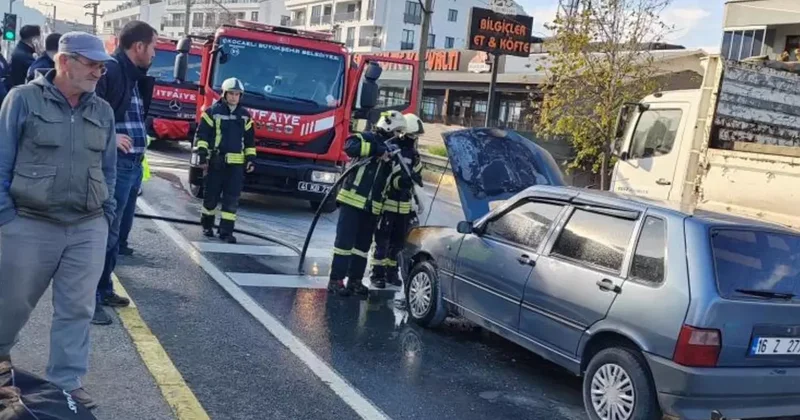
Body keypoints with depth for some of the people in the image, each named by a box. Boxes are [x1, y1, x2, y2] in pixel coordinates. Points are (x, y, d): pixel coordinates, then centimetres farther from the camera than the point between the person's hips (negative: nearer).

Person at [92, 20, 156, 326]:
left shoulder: (135, 76, 16)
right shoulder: (109, 70, -12)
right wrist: (109, 136, -26)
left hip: (134, 163, 10)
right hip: (114, 163, -10)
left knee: (118, 231, 17)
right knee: (106, 231, -6)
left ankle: (104, 289, 29)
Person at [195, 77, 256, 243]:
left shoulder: (245, 115, 12)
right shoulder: (212, 112, 0)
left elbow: (250, 139, 17)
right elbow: (201, 134, -1)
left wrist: (250, 158, 10)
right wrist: (202, 151, -11)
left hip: (237, 163, 3)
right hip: (216, 161, -3)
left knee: (232, 198, -2)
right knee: (212, 195, 5)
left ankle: (226, 231, 1)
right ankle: (207, 225, 24)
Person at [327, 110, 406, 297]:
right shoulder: (367, 138, -4)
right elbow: (350, 146, -27)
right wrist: (378, 149, -25)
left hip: (372, 205, 7)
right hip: (352, 199, -7)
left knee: (363, 244, 10)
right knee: (345, 240, -4)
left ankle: (355, 280, 19)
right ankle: (336, 280, 0)